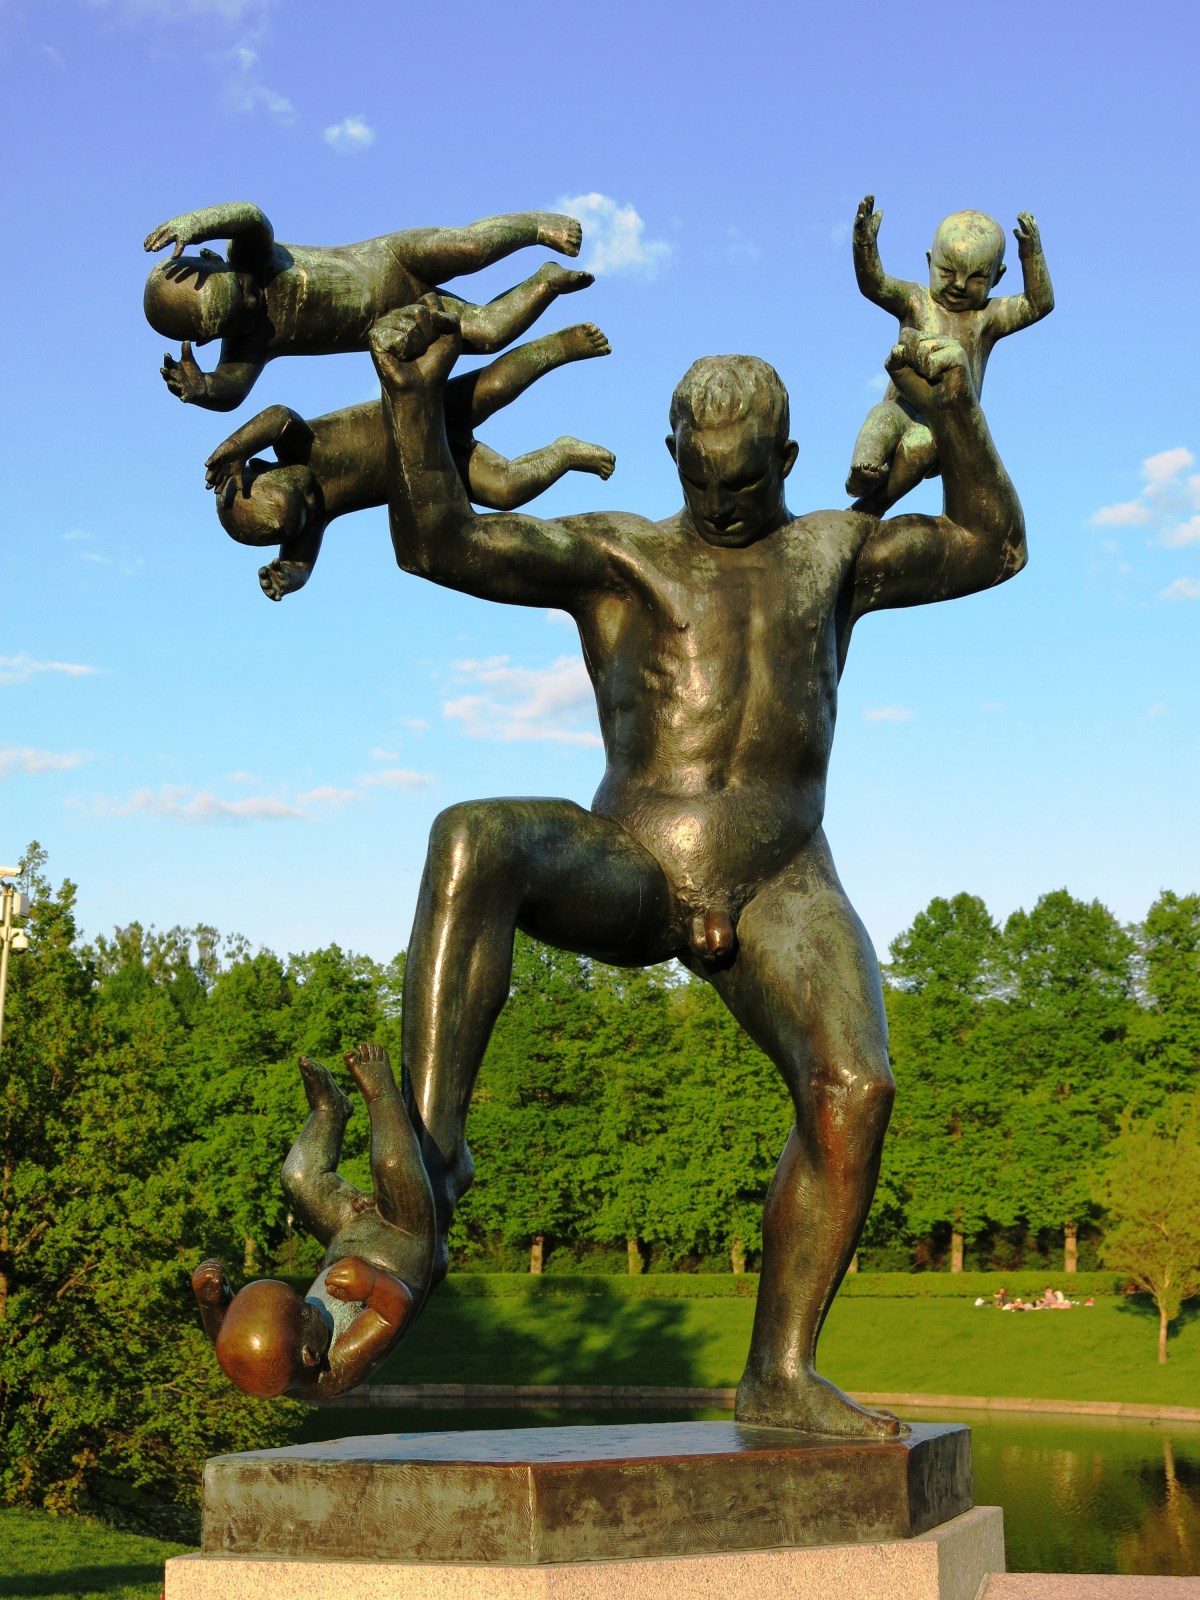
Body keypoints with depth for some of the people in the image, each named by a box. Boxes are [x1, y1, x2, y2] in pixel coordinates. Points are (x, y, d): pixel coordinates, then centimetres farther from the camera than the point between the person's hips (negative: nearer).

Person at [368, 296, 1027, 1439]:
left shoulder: (834, 551, 20)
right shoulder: (612, 554, 10)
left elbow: (993, 548, 15)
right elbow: (436, 542, -1)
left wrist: (955, 418, -1)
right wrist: (414, 396, -15)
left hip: (779, 887, 2)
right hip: (626, 866, -2)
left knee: (854, 1089, -23)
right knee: (472, 841, -34)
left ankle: (781, 1375, -8)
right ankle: (431, 1152, -37)